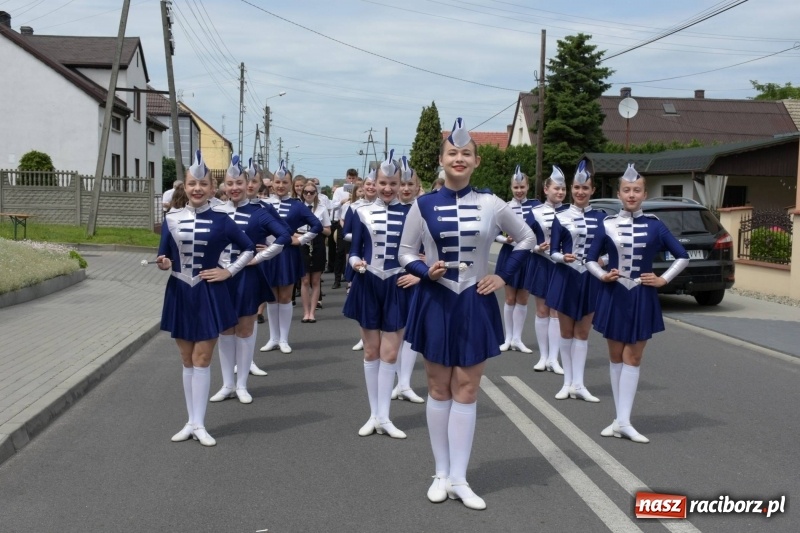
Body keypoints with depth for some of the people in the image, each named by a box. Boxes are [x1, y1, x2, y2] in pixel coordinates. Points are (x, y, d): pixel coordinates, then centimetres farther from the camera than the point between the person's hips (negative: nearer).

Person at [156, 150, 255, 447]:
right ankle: (191, 422, 18)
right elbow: (163, 258, 4)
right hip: (179, 294, 3)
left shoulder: (220, 220, -4)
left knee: (201, 359, -1)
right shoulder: (171, 219, 2)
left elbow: (249, 249, 5)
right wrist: (163, 263, -17)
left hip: (208, 296, -3)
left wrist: (229, 272, -3)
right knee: (187, 361, 9)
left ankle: (199, 424, 7)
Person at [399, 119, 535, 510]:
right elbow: (406, 253, 3)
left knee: (466, 389, 3)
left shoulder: (491, 204, -2)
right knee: (439, 388, 7)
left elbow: (526, 239, 10)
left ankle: (459, 479, 12)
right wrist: (426, 272, -17)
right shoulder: (423, 205, -3)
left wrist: (503, 277, 2)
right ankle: (442, 474, 20)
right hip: (436, 302, 0)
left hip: (475, 304, 0)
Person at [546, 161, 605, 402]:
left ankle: (578, 384, 10)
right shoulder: (561, 217, -2)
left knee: (583, 332, 6)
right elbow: (553, 252, -4)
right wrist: (563, 257, -24)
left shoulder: (600, 217, 3)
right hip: (566, 278, -1)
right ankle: (568, 382, 16)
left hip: (590, 279, 1)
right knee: (566, 331, 7)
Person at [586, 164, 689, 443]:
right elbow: (591, 259, 7)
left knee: (632, 358, 0)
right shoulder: (607, 224, 0)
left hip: (642, 298, -1)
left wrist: (663, 279, -2)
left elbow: (683, 256, 5)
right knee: (615, 357, 6)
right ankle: (620, 419, 14)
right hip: (613, 296, 1)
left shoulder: (655, 225, -1)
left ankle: (623, 421, 1)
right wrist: (603, 275, -10)